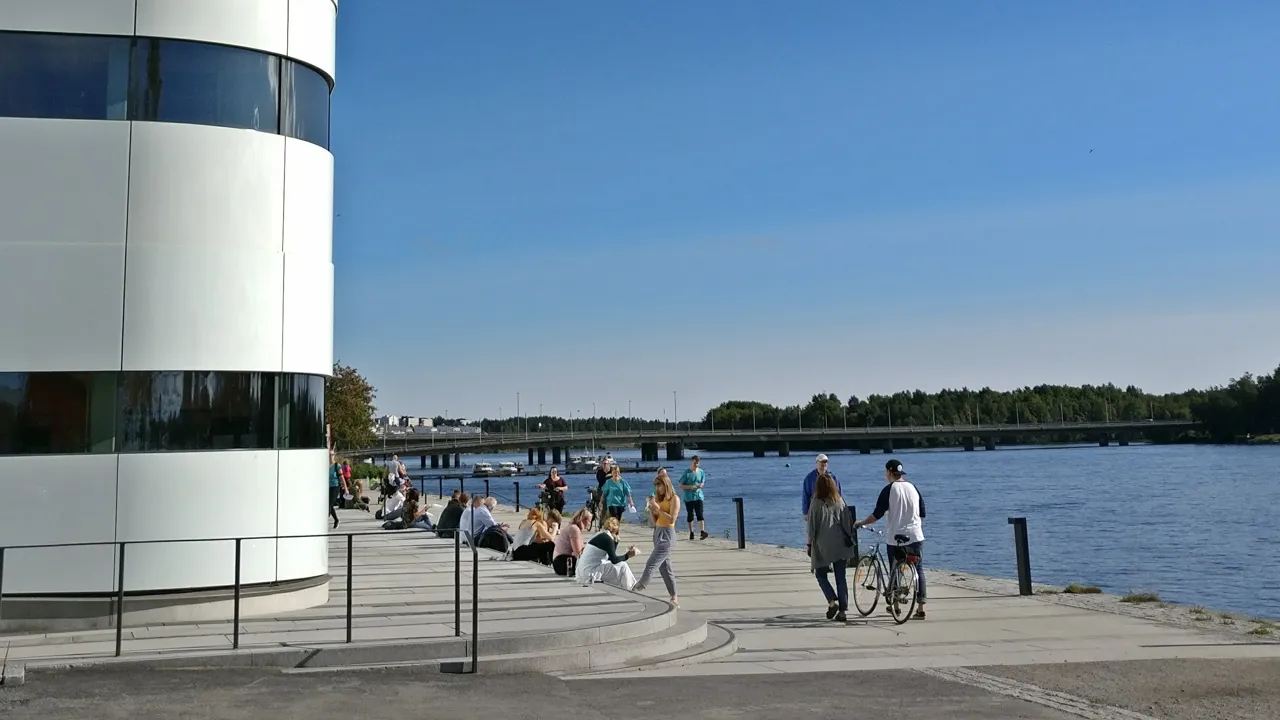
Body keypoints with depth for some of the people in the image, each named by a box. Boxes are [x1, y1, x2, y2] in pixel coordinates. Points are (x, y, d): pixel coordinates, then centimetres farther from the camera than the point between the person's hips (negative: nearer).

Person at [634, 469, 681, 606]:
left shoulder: (674, 499, -6)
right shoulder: (659, 498, 13)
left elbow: (671, 519, -16)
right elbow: (654, 521, 13)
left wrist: (658, 508, -15)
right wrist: (650, 508, -2)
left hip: (667, 534, -8)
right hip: (657, 533, 9)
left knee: (651, 564, -15)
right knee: (665, 568, 9)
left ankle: (638, 589, -19)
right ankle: (675, 598, 14)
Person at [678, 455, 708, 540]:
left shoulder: (701, 472, 5)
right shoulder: (687, 473, -5)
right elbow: (680, 486, -4)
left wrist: (700, 485, -9)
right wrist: (690, 487, -18)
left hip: (698, 496, 1)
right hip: (688, 498, -1)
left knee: (700, 514, -10)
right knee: (690, 515, 5)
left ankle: (702, 531, -17)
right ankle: (691, 533, 13)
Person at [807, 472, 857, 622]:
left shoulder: (816, 503, -7)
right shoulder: (840, 502, 2)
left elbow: (812, 527, -6)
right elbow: (848, 523, 5)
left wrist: (809, 544, 3)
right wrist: (849, 541, 15)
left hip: (822, 547, -3)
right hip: (840, 546, 3)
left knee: (821, 574, 13)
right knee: (841, 577, 8)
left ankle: (832, 601, -7)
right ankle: (843, 611, 6)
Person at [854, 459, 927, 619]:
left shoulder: (889, 489, -7)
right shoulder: (913, 488, 7)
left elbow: (877, 514, -10)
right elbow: (923, 513, 13)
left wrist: (860, 523, 2)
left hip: (895, 538, -4)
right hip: (916, 536, 4)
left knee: (895, 571, 9)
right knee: (919, 570, 6)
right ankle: (920, 608, 1)